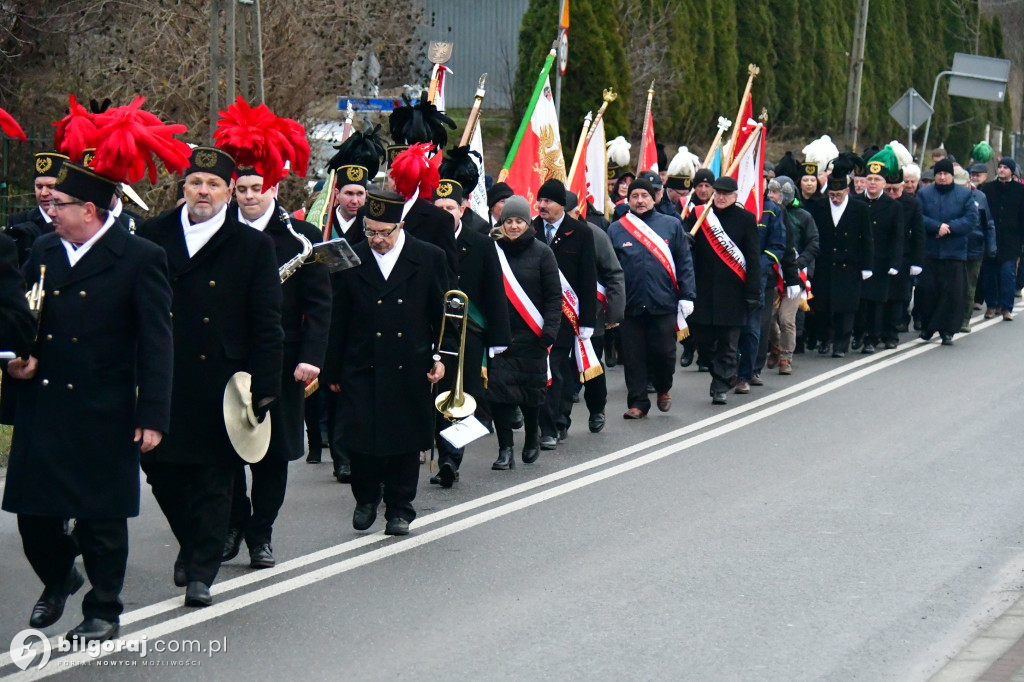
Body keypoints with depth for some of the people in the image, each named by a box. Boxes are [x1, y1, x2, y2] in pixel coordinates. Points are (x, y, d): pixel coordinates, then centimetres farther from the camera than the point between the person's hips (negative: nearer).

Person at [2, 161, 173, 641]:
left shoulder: (140, 258, -7)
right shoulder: (43, 251, 8)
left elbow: (156, 344, -8)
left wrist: (152, 417, -12)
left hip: (103, 416, -5)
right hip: (40, 408, 5)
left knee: (102, 517, 5)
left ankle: (103, 610, 22)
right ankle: (59, 578, 36)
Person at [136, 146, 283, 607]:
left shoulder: (253, 246, 0)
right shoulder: (152, 236, 5)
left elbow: (267, 324, -1)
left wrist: (264, 387, -6)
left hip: (220, 383, -2)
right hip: (161, 380, 2)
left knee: (214, 479, 3)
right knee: (161, 469, 7)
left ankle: (201, 573, 11)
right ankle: (191, 545, 32)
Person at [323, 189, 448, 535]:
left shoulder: (430, 258, 2)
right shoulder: (351, 260, 2)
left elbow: (443, 313, 8)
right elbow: (338, 321, 5)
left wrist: (440, 356, -1)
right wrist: (333, 371, 4)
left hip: (410, 372, 0)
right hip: (362, 368, 0)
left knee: (405, 442, 6)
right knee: (360, 439, -5)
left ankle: (399, 509, 19)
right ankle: (366, 497, 20)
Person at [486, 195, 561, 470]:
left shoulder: (542, 252, -1)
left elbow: (554, 296, -2)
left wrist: (550, 330, -12)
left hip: (531, 334, -1)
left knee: (531, 390, 7)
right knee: (499, 389, -7)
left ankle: (532, 439, 30)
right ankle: (505, 449, -2)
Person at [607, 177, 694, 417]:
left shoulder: (671, 225, 6)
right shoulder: (616, 229, 6)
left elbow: (684, 262, 5)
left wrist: (687, 296, -2)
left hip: (664, 304, -1)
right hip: (630, 305, 1)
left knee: (664, 352, 2)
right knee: (633, 357, 3)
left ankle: (663, 389, 29)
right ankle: (637, 403, 14)